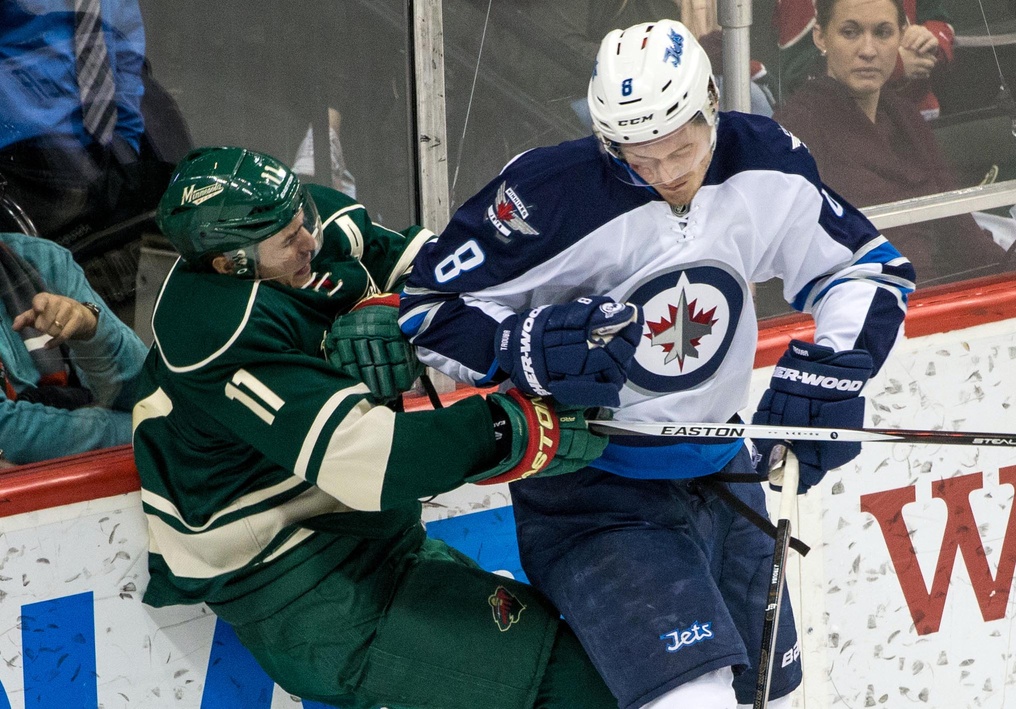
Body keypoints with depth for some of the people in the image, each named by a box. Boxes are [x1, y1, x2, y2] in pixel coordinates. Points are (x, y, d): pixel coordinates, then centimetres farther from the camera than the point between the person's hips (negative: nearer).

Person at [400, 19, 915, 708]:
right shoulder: (552, 194, -22)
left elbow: (870, 266, 5)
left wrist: (830, 367, -11)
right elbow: (428, 309, -14)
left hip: (721, 472, 6)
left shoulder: (765, 163, -7)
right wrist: (528, 347, -31)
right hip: (590, 493, -6)